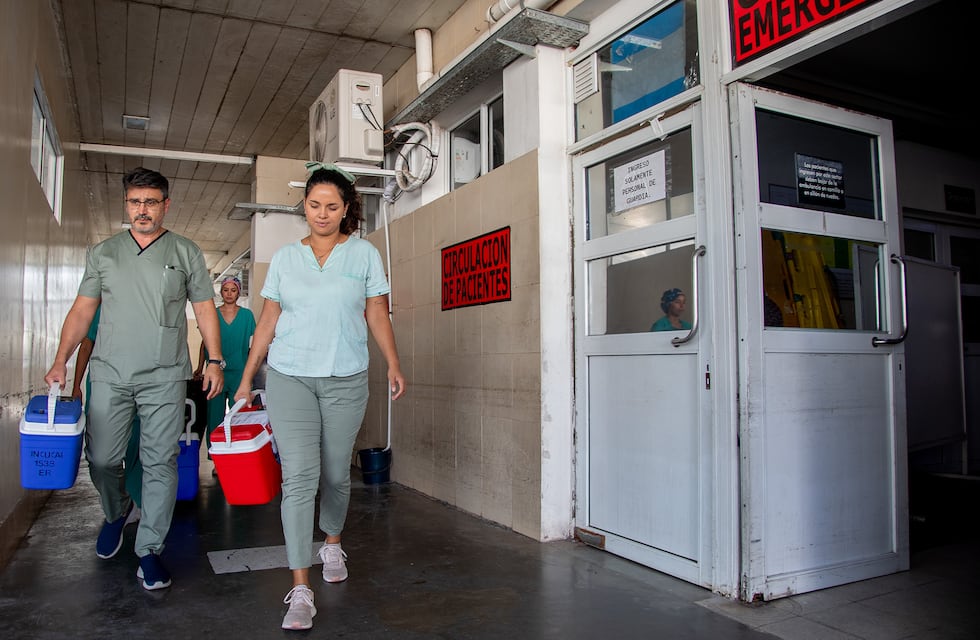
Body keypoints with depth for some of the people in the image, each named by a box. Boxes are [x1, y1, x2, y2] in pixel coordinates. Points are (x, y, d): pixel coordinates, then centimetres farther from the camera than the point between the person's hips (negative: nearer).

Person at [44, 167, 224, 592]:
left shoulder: (186, 253, 6)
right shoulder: (103, 253, 11)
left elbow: (205, 308, 5)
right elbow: (82, 310, 11)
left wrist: (215, 360, -3)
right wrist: (61, 361, 2)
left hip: (165, 378, -2)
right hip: (109, 374, 2)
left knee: (160, 462, -1)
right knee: (101, 459, 6)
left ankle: (149, 550, 10)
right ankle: (116, 514, 37)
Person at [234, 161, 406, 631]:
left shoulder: (364, 254, 4)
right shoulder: (284, 258, 8)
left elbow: (377, 315, 3)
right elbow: (268, 322, 10)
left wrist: (393, 365, -6)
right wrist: (246, 379, 9)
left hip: (346, 380, 0)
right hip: (289, 377, 0)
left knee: (336, 474, 11)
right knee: (298, 476, -9)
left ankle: (332, 543, 40)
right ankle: (300, 590, -4)